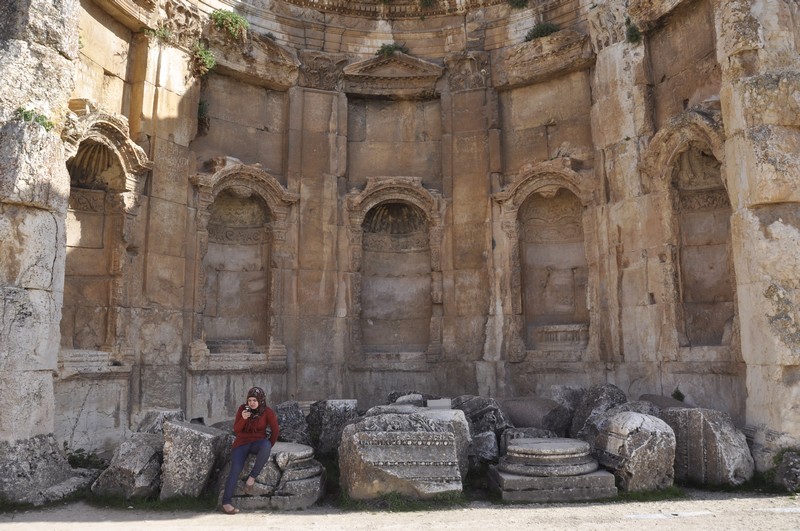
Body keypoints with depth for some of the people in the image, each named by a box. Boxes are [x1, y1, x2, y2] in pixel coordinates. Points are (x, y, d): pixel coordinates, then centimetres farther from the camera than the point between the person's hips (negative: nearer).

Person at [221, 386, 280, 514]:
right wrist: (243, 418, -21)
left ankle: (252, 477, -25)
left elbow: (275, 431, -4)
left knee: (265, 445, -38)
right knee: (236, 469, -24)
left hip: (258, 442, -1)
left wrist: (268, 447, -8)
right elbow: (236, 430, -3)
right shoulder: (242, 408, -1)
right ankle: (226, 502, -22)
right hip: (242, 443, 1)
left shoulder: (267, 412, -5)